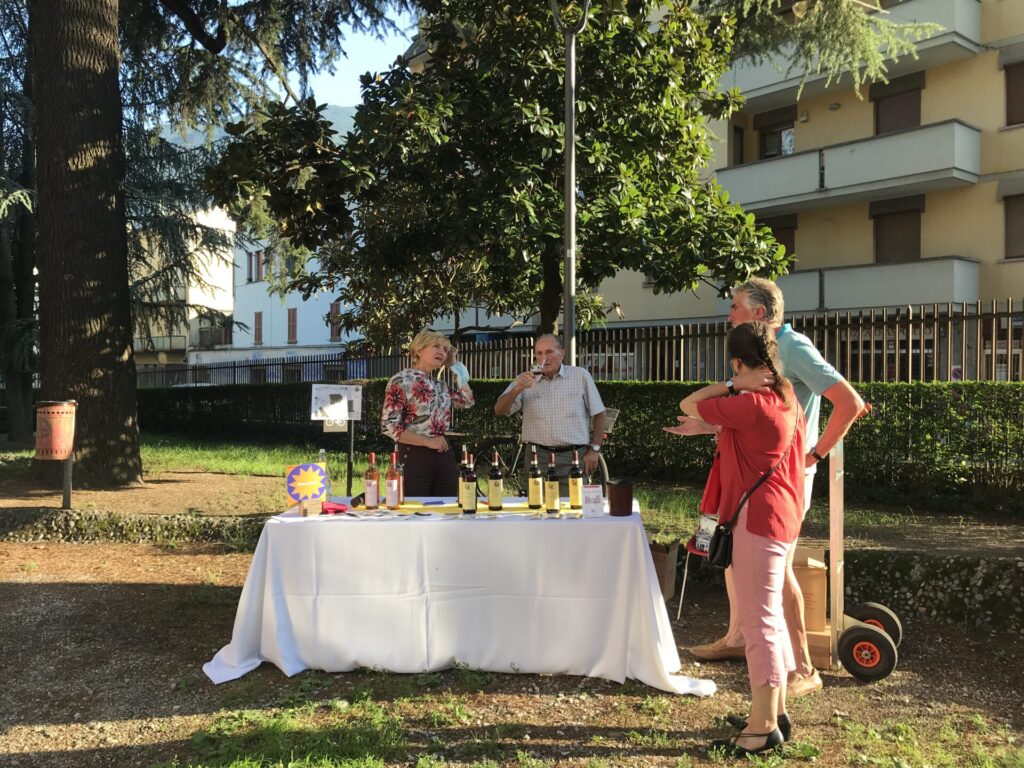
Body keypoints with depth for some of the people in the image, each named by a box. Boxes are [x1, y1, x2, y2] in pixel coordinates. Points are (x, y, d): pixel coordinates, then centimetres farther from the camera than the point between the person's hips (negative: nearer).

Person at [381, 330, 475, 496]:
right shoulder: (401, 381, -8)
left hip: (444, 457, 7)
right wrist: (427, 442, -16)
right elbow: (389, 426, -14)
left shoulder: (439, 385, 15)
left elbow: (467, 401, 12)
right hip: (414, 457, -7)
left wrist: (455, 365, 14)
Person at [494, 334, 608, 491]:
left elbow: (599, 414, 8)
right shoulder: (526, 380, 8)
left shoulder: (580, 376, 5)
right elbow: (499, 411, 0)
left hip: (573, 458, -1)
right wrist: (517, 389, -17)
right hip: (538, 457, 1)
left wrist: (594, 449, 1)